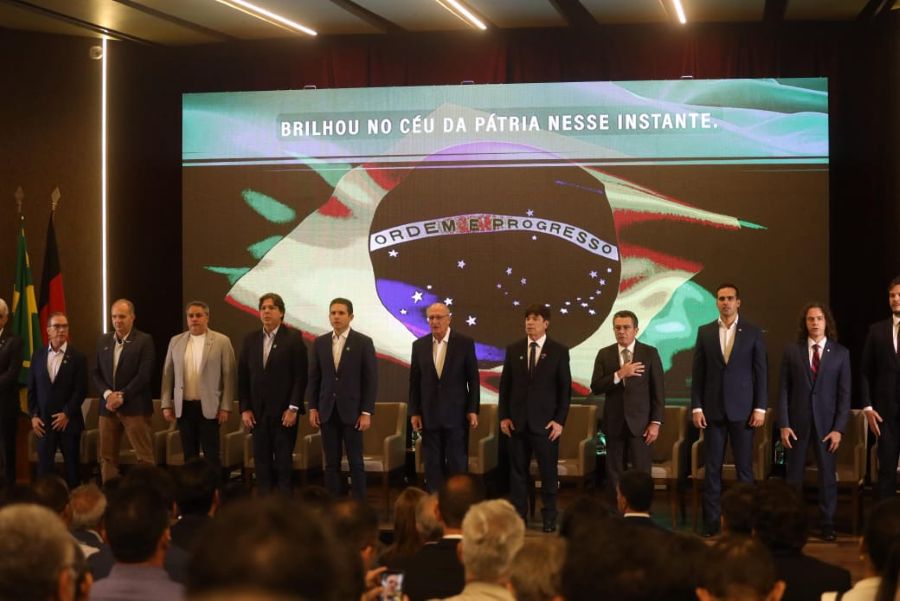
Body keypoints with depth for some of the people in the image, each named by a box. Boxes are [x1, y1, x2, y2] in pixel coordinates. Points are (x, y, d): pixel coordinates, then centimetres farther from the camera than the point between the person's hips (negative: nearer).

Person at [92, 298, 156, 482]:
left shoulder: (144, 341, -3)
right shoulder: (103, 341, 13)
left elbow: (144, 375, -11)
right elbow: (96, 372, 10)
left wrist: (121, 396, -14)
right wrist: (108, 394, -7)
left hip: (135, 407, -5)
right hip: (108, 407, 5)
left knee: (144, 457, -5)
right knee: (107, 457, 7)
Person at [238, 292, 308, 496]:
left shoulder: (293, 338, -3)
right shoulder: (250, 340, 9)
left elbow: (300, 376, -7)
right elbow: (243, 377, 9)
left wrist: (293, 408, -13)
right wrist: (245, 409, 2)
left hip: (284, 411, -4)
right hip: (258, 411, 4)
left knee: (284, 461, -1)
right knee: (261, 461, 5)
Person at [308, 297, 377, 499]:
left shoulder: (363, 342, -3)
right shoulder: (320, 342, 8)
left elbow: (371, 379, -4)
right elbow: (314, 378, 11)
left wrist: (367, 412, -9)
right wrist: (313, 408, 3)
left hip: (352, 411, -3)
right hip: (327, 411, 3)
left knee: (356, 462, -1)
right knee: (331, 463, 6)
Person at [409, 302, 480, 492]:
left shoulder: (465, 343, -3)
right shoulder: (419, 345, 4)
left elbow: (473, 379, -1)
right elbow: (414, 381, 7)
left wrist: (473, 409, -4)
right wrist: (414, 412, 3)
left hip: (456, 414, -2)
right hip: (429, 416, 2)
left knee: (458, 464, 1)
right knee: (432, 465, 6)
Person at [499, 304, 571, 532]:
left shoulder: (559, 351, -1)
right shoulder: (513, 350, 7)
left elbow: (565, 389, -1)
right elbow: (505, 385, 10)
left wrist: (560, 420, -6)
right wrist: (503, 416, 2)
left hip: (545, 422, -2)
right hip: (517, 421, 2)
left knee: (548, 471, 2)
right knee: (517, 471, 5)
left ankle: (549, 518, 12)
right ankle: (518, 515, 13)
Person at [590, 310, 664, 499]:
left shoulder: (650, 353, 0)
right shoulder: (604, 354, 6)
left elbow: (658, 391, -1)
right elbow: (595, 388, -3)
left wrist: (656, 422, -7)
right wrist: (619, 375, -17)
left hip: (640, 422, -2)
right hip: (614, 422, 2)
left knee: (641, 474, -3)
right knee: (614, 474, 5)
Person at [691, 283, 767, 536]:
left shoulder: (753, 333, 2)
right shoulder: (705, 332, 7)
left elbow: (761, 372, 1)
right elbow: (698, 373, 6)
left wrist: (760, 408, -5)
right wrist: (696, 407, -1)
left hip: (742, 409, -1)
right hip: (713, 409, 1)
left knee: (744, 466, 1)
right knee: (712, 467, 2)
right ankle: (712, 521, 6)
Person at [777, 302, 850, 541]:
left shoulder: (840, 353, 2)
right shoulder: (792, 351, 3)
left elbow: (844, 394, 0)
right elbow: (783, 390, 2)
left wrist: (839, 428, -7)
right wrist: (783, 425, -5)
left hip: (826, 422, 0)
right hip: (797, 422, 0)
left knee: (827, 475, 4)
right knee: (793, 476, 5)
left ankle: (828, 524, 11)